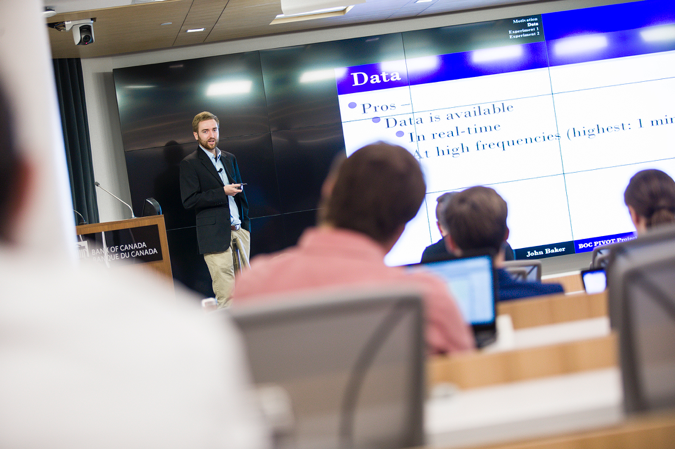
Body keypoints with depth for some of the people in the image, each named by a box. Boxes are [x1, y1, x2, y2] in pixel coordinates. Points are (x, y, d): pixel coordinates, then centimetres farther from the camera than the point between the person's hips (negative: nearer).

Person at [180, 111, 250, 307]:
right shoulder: (190, 164, -2)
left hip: (239, 230, 6)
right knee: (226, 293, -10)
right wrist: (222, 192, -13)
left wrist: (245, 222, 17)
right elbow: (189, 201, -10)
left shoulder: (229, 159, 18)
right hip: (215, 235, -6)